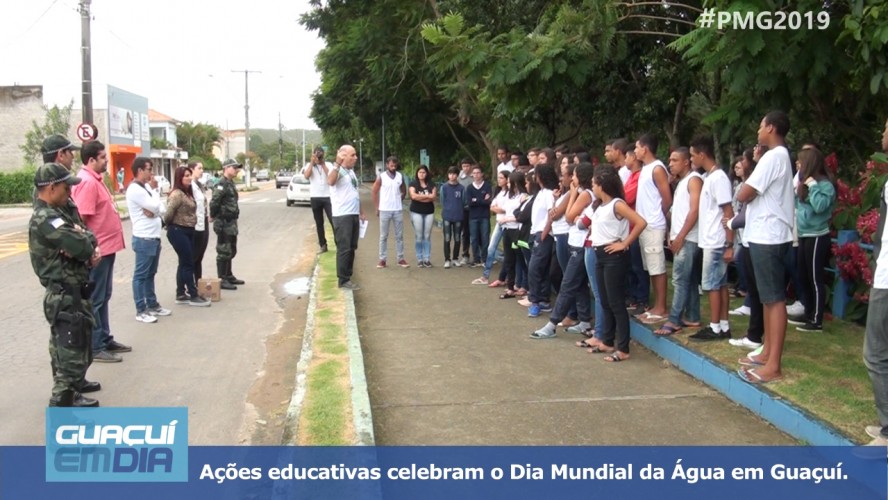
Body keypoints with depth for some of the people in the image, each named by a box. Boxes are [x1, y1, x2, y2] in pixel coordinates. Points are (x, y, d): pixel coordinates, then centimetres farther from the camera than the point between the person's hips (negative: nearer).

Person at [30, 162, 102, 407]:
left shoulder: (53, 214, 12)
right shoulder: (46, 220, -21)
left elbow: (89, 238, 7)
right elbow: (81, 246, -30)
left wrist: (92, 249, -16)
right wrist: (88, 245, -6)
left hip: (67, 292, 10)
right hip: (66, 295, -10)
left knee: (63, 343, 23)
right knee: (73, 345, -3)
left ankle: (72, 382, 38)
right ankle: (63, 399, 7)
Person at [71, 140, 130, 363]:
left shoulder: (96, 179, 15)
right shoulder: (87, 182, -18)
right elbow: (81, 219, -24)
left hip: (106, 247, 10)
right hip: (97, 250, -10)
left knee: (103, 297, 18)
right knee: (94, 299, -2)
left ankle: (105, 339, 28)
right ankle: (95, 348, 5)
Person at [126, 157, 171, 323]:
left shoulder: (146, 187, 13)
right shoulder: (135, 189, -15)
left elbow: (162, 209, 8)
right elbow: (155, 207, -18)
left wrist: (153, 211, -13)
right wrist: (154, 189, -5)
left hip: (154, 237, 9)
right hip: (144, 239, -9)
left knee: (150, 274, 16)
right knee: (141, 275, -1)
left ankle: (152, 305, 25)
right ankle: (141, 310, 4)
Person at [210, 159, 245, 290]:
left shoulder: (231, 183, 14)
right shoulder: (222, 184, -17)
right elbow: (213, 202, -25)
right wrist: (213, 216, -13)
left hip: (232, 222, 10)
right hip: (224, 223, -10)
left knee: (231, 251, 17)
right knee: (224, 252, -3)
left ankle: (229, 276, 28)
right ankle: (222, 280, 3)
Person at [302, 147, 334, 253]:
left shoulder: (328, 164, 4)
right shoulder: (309, 165, 6)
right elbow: (306, 176, -13)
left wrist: (322, 163, -12)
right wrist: (312, 162, -13)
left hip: (327, 197, -2)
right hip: (315, 198, 2)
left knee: (333, 221, -6)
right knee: (319, 223, 8)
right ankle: (323, 245, 16)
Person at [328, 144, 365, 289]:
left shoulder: (351, 171, 17)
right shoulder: (337, 170, -11)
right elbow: (330, 182, -35)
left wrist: (361, 212, 24)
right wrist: (338, 164, -43)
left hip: (354, 215, 9)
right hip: (342, 216, -9)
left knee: (351, 248, 13)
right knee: (344, 248, -6)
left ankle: (348, 276, 22)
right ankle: (343, 280, -1)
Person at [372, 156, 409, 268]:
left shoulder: (400, 176, 3)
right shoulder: (381, 177, -5)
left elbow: (404, 191, 16)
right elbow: (375, 192, 0)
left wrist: (398, 200, 6)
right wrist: (377, 208, -2)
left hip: (398, 210, 3)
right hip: (385, 210, -3)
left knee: (399, 235, 7)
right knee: (383, 236, 3)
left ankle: (401, 259, 14)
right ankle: (382, 260, 8)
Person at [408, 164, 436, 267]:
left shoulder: (431, 184, 8)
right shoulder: (413, 184, 2)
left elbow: (433, 197, -5)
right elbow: (413, 196, -13)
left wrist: (420, 197, -11)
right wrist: (427, 196, -9)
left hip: (429, 212, 2)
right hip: (416, 212, -2)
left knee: (427, 236, 2)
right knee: (418, 236, -1)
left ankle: (427, 259, 5)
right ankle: (420, 259, 4)